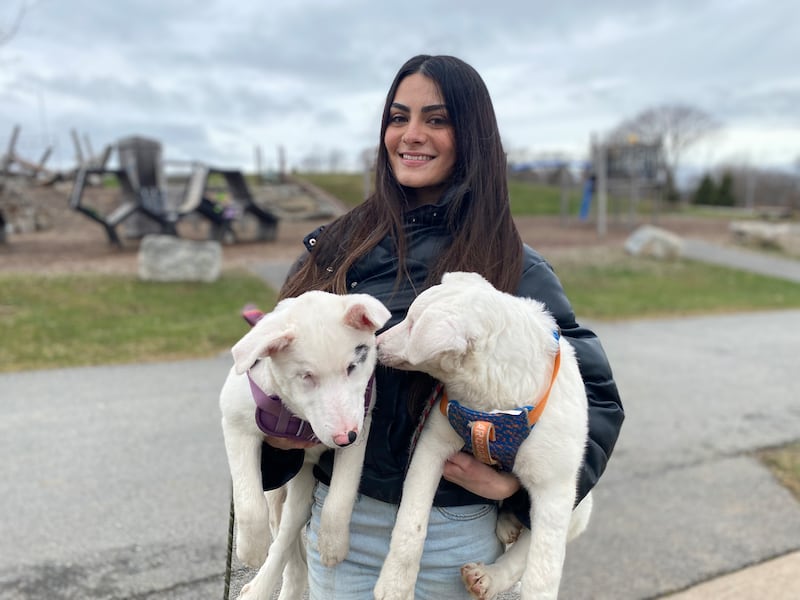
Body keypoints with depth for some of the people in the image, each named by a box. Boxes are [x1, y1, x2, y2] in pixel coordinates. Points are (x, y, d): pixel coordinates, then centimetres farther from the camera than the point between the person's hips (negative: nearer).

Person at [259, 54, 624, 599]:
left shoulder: (514, 269, -10)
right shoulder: (339, 243, 0)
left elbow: (598, 396, -5)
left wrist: (518, 480, -17)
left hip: (449, 533, -2)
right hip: (336, 514, 3)